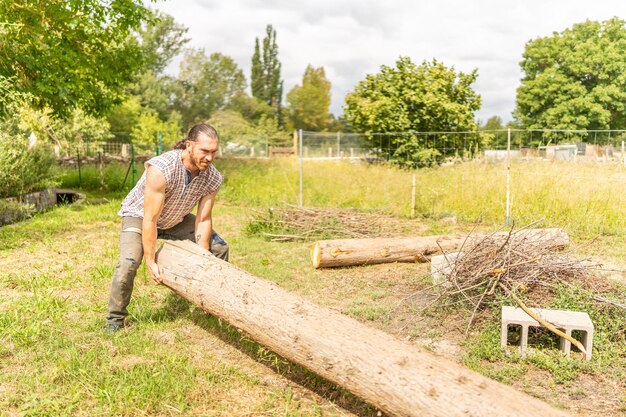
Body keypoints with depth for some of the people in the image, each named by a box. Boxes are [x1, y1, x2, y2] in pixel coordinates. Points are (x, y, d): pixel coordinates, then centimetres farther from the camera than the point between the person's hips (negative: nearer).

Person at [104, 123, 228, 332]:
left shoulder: (212, 178, -22)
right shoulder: (161, 169, -39)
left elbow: (203, 220, -16)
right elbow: (150, 220, -33)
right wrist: (150, 261, -28)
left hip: (176, 219, 5)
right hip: (139, 215, -5)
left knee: (219, 247, -1)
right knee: (129, 261, -28)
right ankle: (114, 320, -5)